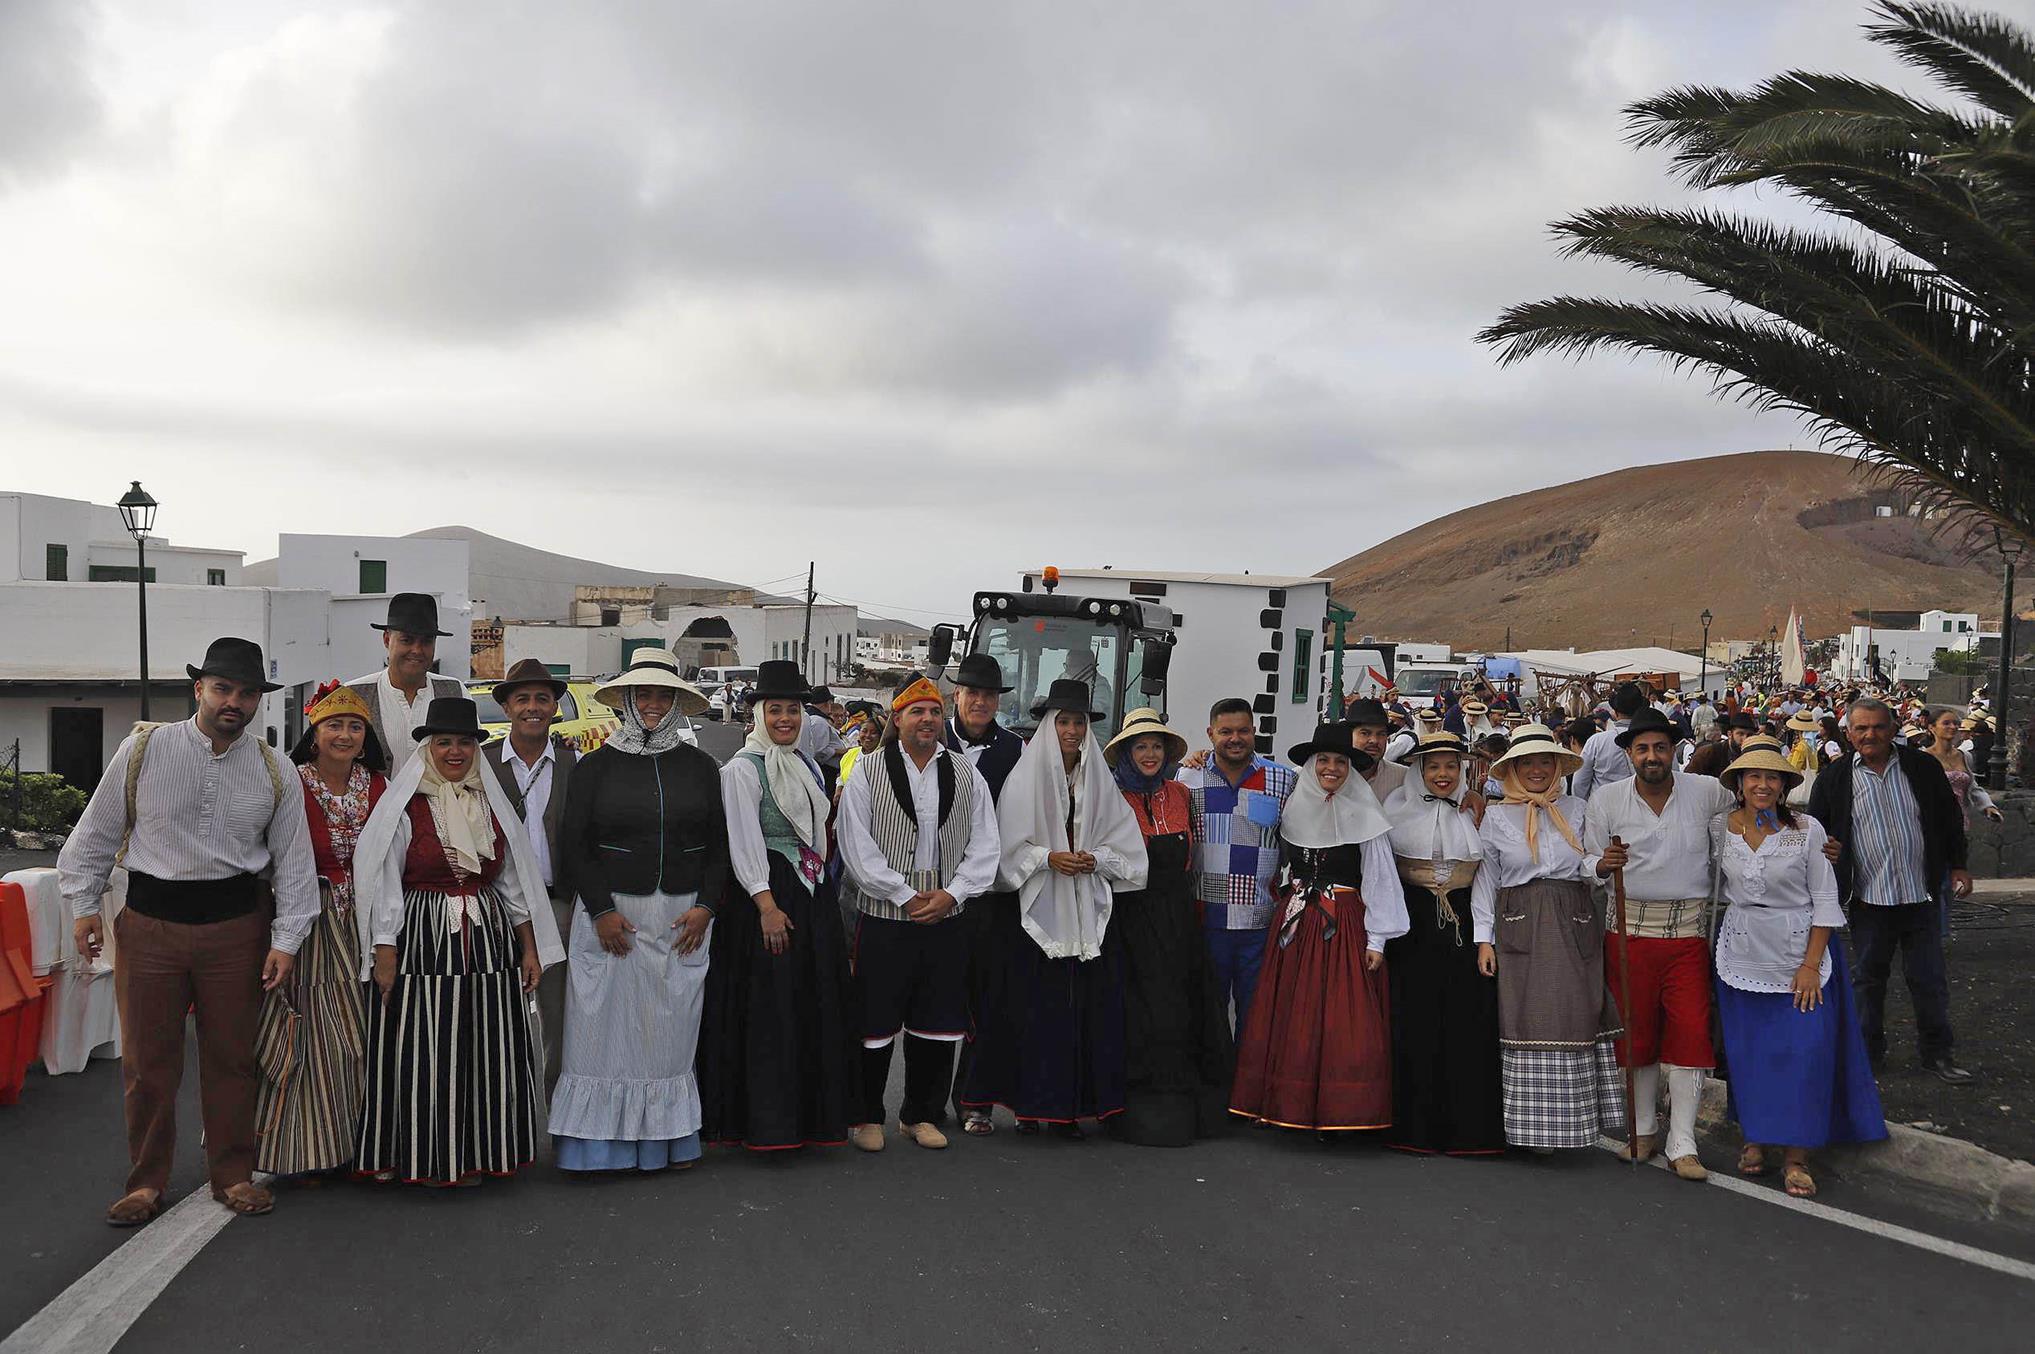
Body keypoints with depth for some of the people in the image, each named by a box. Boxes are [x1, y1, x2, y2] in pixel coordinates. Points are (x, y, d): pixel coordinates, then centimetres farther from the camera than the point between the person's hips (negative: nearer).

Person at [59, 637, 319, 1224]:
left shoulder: (273, 770, 1)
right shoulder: (143, 749, -3)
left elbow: (293, 859, 3)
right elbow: (98, 831, 6)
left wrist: (286, 940, 0)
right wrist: (83, 904, 5)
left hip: (236, 924, 1)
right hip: (149, 920, -1)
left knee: (231, 1056, 9)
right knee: (147, 1059, 7)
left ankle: (233, 1174, 25)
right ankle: (146, 1181, 24)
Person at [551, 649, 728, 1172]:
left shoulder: (700, 767, 9)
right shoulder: (597, 765, 4)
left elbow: (719, 845, 9)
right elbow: (574, 845, 0)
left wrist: (705, 906, -4)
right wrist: (601, 910, -10)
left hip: (683, 918, 2)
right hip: (611, 915, -1)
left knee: (672, 1029, 5)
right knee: (607, 1025, -1)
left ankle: (671, 1138, 14)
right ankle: (604, 1142, 8)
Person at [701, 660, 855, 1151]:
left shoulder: (807, 765, 15)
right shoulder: (743, 768, -8)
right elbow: (744, 843, -14)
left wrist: (822, 886, 15)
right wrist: (767, 904, -20)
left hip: (814, 894, 8)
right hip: (766, 894, -7)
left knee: (817, 1004, 10)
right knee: (769, 1009, -5)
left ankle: (814, 1114, 20)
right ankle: (767, 1122, 4)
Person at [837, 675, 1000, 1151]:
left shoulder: (966, 776, 7)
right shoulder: (868, 772, -2)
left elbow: (984, 847, 6)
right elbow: (856, 847, -8)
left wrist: (952, 893, -8)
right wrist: (907, 896, -10)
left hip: (946, 918, 3)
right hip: (883, 920, -3)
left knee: (938, 1023, 9)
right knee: (874, 1023, 3)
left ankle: (920, 1114, 26)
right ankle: (866, 1116, 20)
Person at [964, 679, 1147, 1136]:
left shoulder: (1099, 780, 10)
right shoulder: (1027, 777, 1)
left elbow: (1124, 844, 10)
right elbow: (1009, 844, -2)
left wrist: (1095, 858, -7)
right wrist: (1047, 858, -15)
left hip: (1088, 910, 3)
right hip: (1039, 907, -3)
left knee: (1084, 1005, 1)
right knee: (1035, 1005, -3)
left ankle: (1068, 1107, 8)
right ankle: (1030, 1103, 6)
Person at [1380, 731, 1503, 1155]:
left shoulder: (1474, 813, 7)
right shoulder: (1399, 808, 3)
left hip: (1464, 924, 1)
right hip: (1413, 925, -1)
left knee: (1467, 1023, 0)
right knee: (1414, 1021, 0)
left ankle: (1466, 1125, 10)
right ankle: (1415, 1124, 10)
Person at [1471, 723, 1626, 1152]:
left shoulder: (1576, 809, 11)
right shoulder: (1496, 815, 7)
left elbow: (1586, 867, 10)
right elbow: (1485, 879, 7)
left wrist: (1601, 863, -14)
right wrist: (1484, 937, 1)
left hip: (1573, 925, 2)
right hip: (1521, 926, -1)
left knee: (1575, 1019, -1)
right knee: (1529, 1021, -3)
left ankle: (1576, 1117, 7)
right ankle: (1532, 1125, 3)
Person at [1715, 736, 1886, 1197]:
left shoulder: (1807, 830, -8)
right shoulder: (1720, 830, -2)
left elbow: (1825, 901, -6)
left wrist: (1811, 965, -12)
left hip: (1800, 954, -2)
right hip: (1741, 956, 2)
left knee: (1803, 1054, -4)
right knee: (1747, 1053, 8)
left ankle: (1796, 1158, 6)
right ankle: (1754, 1137, 26)